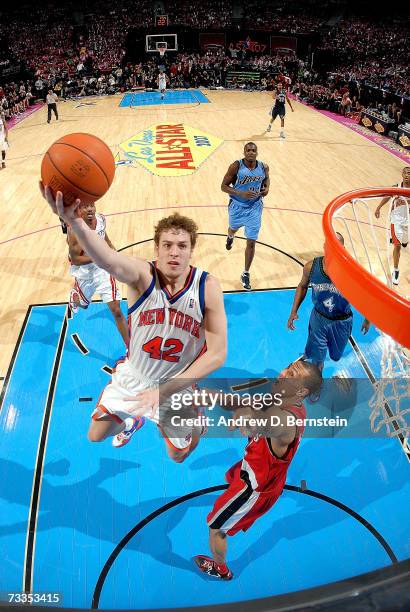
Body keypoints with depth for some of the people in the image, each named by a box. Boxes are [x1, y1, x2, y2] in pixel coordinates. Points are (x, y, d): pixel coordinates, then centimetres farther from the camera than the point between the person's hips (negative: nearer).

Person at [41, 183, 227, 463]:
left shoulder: (207, 287, -23)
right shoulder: (142, 274, -25)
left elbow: (217, 353, -22)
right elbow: (108, 260, -50)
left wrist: (165, 390, -27)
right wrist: (75, 221, -71)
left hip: (178, 386, -1)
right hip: (133, 375, 1)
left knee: (178, 456, 18)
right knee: (96, 436, 18)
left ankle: (198, 423, 52)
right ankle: (133, 421, 52)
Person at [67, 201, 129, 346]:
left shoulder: (101, 219, -10)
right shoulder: (74, 229, -26)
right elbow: (74, 259, -23)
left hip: (102, 270, 2)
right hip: (84, 274, -2)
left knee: (116, 310, -6)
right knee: (84, 303, 26)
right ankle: (74, 295, 66)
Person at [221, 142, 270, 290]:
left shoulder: (263, 167, -7)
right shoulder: (236, 166, -17)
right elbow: (224, 186, -15)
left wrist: (266, 188, -8)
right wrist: (241, 193, -28)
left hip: (254, 208, 1)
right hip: (237, 206, -1)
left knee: (251, 242, -2)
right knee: (233, 229, 28)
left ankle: (246, 274, 12)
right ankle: (230, 237, 70)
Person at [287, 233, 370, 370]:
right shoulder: (311, 267, -18)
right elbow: (302, 286, 3)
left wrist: (367, 319, 3)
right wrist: (294, 312, -2)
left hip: (341, 321, 0)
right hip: (318, 317, 0)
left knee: (335, 355, 22)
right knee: (317, 359, 8)